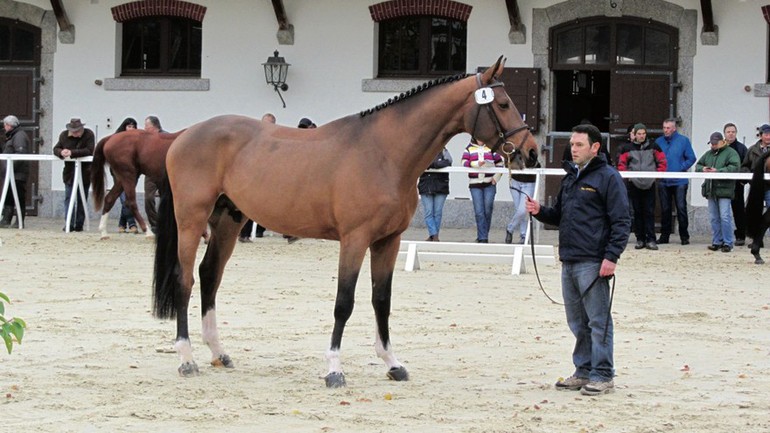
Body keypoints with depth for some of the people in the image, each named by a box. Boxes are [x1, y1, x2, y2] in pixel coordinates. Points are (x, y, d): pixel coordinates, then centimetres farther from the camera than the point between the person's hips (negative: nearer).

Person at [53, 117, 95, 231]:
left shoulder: (89, 134, -9)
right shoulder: (64, 135, 1)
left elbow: (89, 150, -20)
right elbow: (56, 149, 3)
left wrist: (72, 152, -28)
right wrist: (61, 152, -22)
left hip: (84, 173, -2)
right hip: (69, 173, 2)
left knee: (82, 200, 5)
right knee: (68, 199, -5)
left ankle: (79, 225, 11)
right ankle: (69, 224, -7)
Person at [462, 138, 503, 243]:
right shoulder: (469, 148, 7)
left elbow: (499, 163, 10)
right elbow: (464, 163, -7)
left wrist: (496, 178, -2)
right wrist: (477, 164, -24)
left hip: (489, 184, 0)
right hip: (475, 185, 0)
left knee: (488, 210, -1)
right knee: (479, 212, -6)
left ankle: (483, 236, 13)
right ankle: (482, 238, -4)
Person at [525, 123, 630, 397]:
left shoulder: (608, 177, -7)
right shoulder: (570, 177, 18)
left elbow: (622, 222, -12)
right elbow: (560, 216, 27)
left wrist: (612, 256, -19)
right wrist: (540, 212, 6)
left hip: (593, 263, -8)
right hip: (568, 261, 9)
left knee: (598, 321, -4)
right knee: (577, 322, 14)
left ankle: (602, 376, 0)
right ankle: (584, 372, 22)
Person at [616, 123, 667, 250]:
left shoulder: (653, 147, 8)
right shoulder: (627, 148, 6)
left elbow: (662, 162, 10)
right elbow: (621, 164, 6)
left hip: (650, 184, 0)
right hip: (634, 184, 0)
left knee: (649, 212, -4)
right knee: (637, 212, 4)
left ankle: (650, 240, -5)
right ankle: (640, 239, 9)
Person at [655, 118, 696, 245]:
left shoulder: (683, 140, 1)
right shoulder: (658, 142, 8)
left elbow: (691, 158, 0)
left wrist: (681, 169, -11)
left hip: (679, 181, -3)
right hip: (663, 182, 3)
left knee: (681, 208, -5)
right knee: (665, 209, 8)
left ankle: (684, 236, 1)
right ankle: (664, 235, 16)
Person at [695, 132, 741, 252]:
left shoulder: (730, 153, -2)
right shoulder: (709, 154, 18)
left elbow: (735, 167, -15)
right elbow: (698, 165, 23)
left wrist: (718, 171, -20)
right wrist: (702, 169, -2)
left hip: (724, 189, -7)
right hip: (711, 190, 7)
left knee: (725, 217, -9)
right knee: (714, 218, 9)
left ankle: (728, 243, -4)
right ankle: (717, 242, 16)